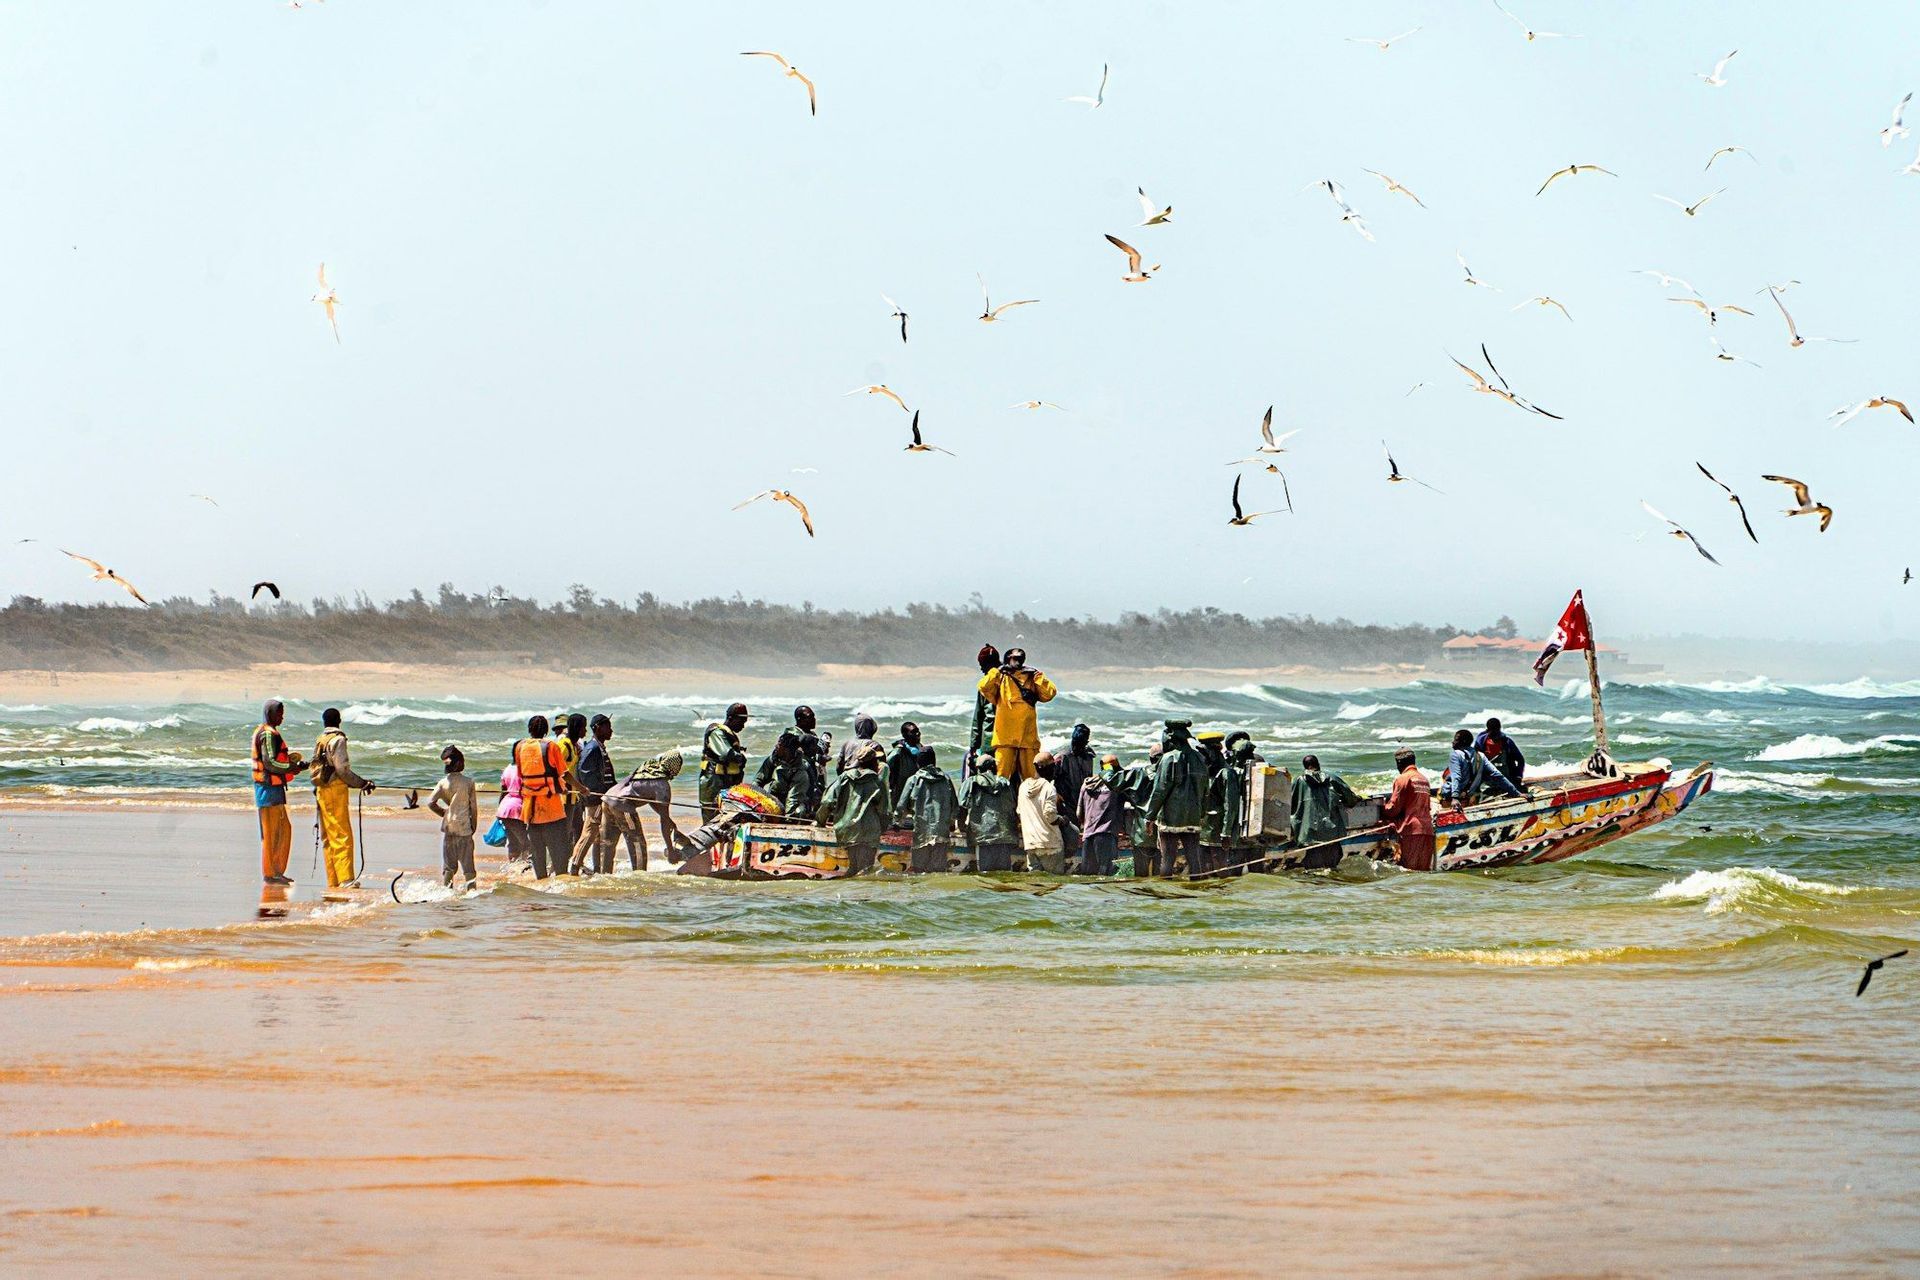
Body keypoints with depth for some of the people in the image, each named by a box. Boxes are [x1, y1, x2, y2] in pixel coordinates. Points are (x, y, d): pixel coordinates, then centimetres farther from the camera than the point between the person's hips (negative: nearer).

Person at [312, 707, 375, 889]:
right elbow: (342, 769, -15)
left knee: (329, 837, 9)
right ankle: (346, 879, -19)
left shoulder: (320, 741, 14)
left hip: (322, 791, 8)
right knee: (342, 836, -11)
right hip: (335, 790, -8)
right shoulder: (337, 740, -9)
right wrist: (361, 783, -5)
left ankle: (333, 880, 10)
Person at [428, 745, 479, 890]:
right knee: (467, 864, 3)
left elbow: (430, 802, -8)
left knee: (448, 866, 8)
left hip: (448, 826, 2)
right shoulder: (468, 782, -6)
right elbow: (473, 806, -3)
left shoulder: (443, 783, -2)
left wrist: (443, 812, 9)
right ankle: (472, 888, 3)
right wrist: (474, 825, 8)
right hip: (464, 827, -2)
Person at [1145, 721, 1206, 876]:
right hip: (1193, 819, 5)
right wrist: (1202, 815, 21)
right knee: (1193, 857, 7)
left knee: (1167, 859, 0)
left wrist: (1150, 816, -5)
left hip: (1171, 817, -5)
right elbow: (1204, 791, 13)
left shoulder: (1169, 759, -11)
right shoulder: (1199, 759, 7)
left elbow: (1159, 790, -12)